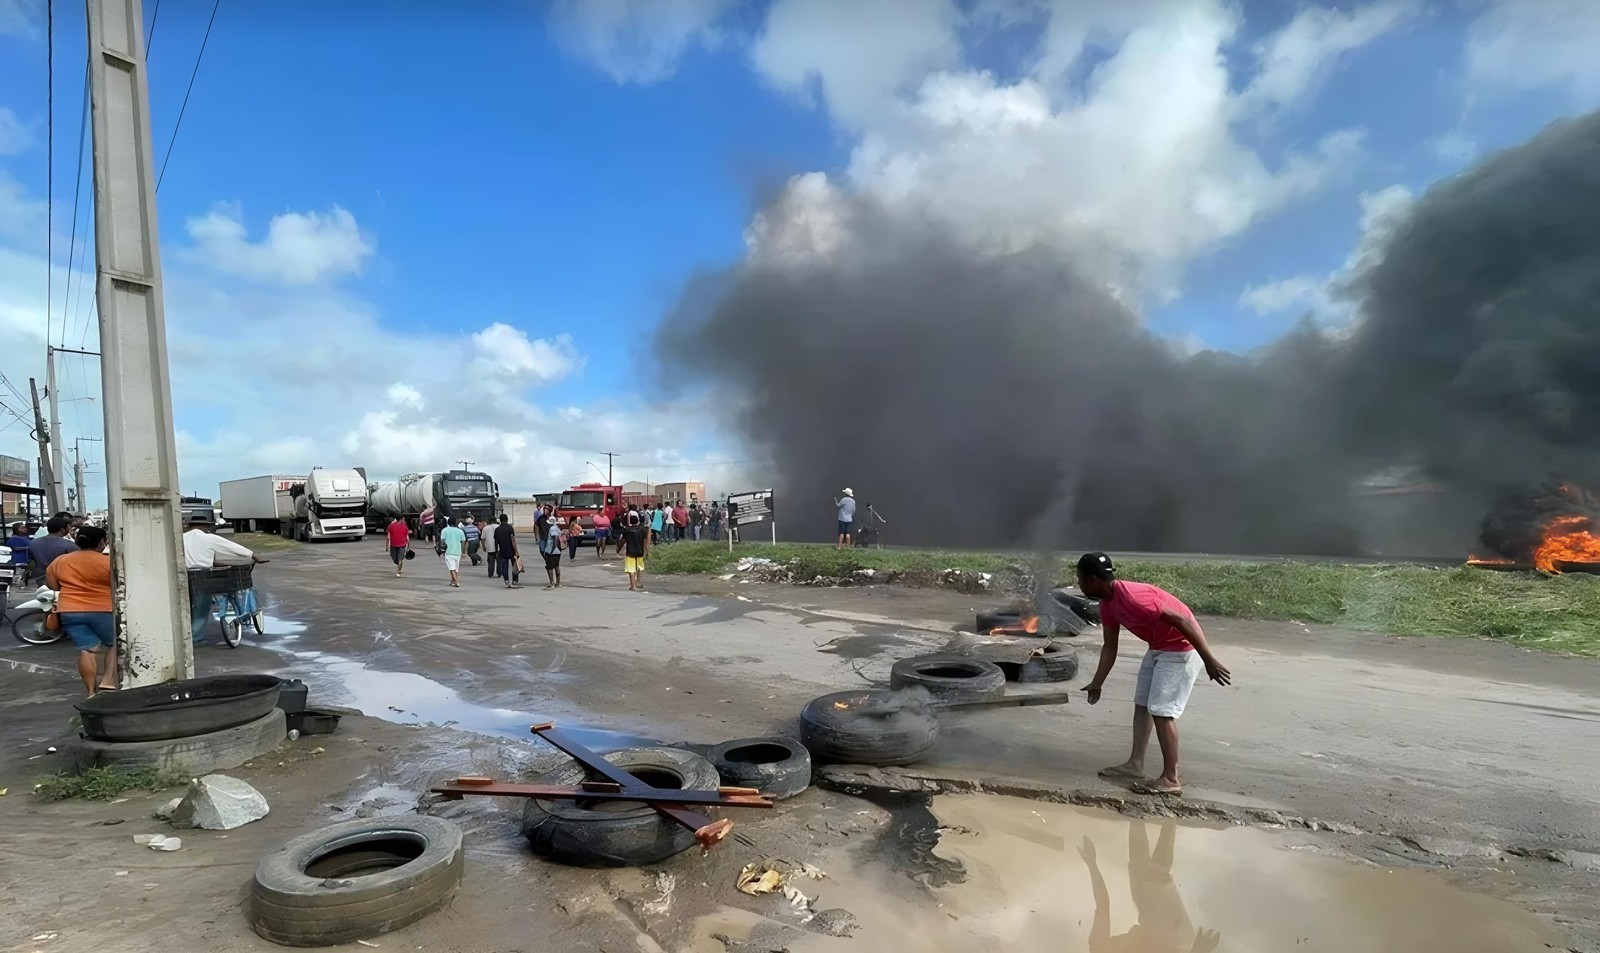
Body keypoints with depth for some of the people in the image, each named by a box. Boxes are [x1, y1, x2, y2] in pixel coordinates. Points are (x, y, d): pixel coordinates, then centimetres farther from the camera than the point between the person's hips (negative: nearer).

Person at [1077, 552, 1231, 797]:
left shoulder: (1132, 597, -30)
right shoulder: (1107, 604, 0)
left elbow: (1182, 620, -28)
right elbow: (1110, 646, 11)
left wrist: (1209, 661, -26)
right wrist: (1097, 683, 14)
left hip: (1182, 648, -10)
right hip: (1159, 647, 10)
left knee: (1161, 710, -9)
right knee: (1142, 704, 12)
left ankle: (1170, 779, -1)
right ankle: (1135, 764, 19)